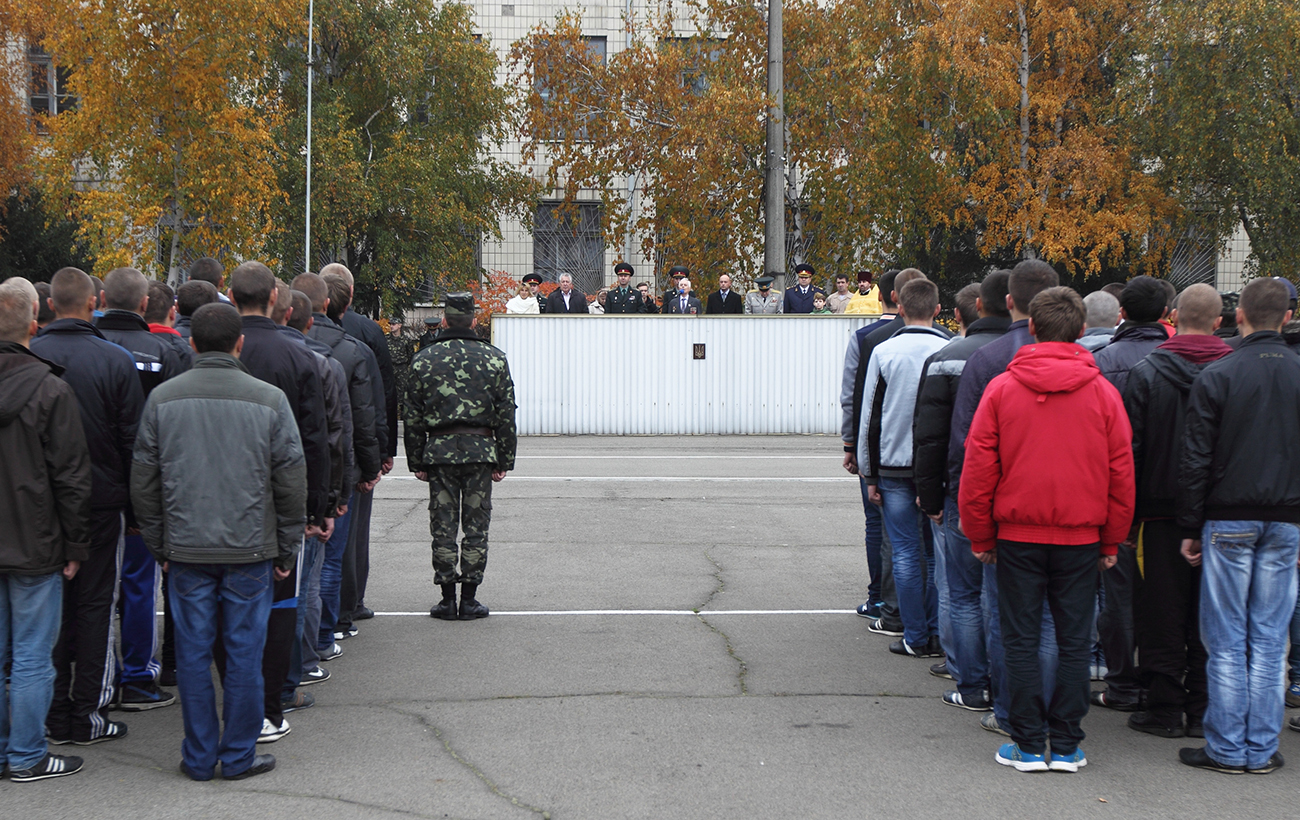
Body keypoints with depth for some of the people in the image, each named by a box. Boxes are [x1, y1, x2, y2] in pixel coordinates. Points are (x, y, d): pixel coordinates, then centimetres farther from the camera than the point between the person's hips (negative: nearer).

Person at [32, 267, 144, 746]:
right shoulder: (115, 360, -9)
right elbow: (132, 437, -6)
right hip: (101, 500, -2)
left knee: (51, 604, 10)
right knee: (95, 605, 6)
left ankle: (54, 714, 14)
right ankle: (88, 715, 8)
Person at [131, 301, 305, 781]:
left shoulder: (162, 398, 0)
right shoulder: (269, 399, -5)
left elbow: (143, 482, 5)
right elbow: (292, 483, -2)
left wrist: (159, 545, 14)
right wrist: (287, 551, 7)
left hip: (186, 549, 2)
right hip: (250, 549, -1)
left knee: (193, 654, 8)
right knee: (243, 653, 6)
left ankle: (199, 758, 15)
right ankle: (239, 756, 13)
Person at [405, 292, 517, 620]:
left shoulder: (423, 360, 2)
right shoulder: (494, 358, 2)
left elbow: (413, 417, 3)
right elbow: (506, 415, 2)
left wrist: (416, 461, 9)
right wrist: (504, 461, 7)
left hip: (439, 450, 0)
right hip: (481, 449, 0)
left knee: (443, 526, 6)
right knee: (476, 525, 6)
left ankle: (447, 599, 7)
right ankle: (469, 599, 7)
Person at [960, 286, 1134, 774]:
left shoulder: (1002, 387, -4)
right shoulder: (1103, 392, -2)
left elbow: (978, 468, -3)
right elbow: (1121, 472, 2)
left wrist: (980, 535, 6)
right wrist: (1113, 539, 11)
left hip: (1018, 533, -1)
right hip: (1081, 538, 1)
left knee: (1022, 641, 6)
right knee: (1074, 641, 8)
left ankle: (1029, 745, 8)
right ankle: (1066, 746, 12)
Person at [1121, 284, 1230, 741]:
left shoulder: (1146, 373, -7)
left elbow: (1129, 448, -5)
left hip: (1165, 509, -2)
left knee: (1163, 613, 6)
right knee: (1209, 616, 9)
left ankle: (1165, 707, 7)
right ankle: (1203, 710, 13)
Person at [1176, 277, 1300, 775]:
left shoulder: (1217, 376, -8)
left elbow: (1195, 460, -7)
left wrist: (1190, 528, 0)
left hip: (1229, 520, -2)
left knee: (1227, 639, 4)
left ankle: (1227, 748, 8)